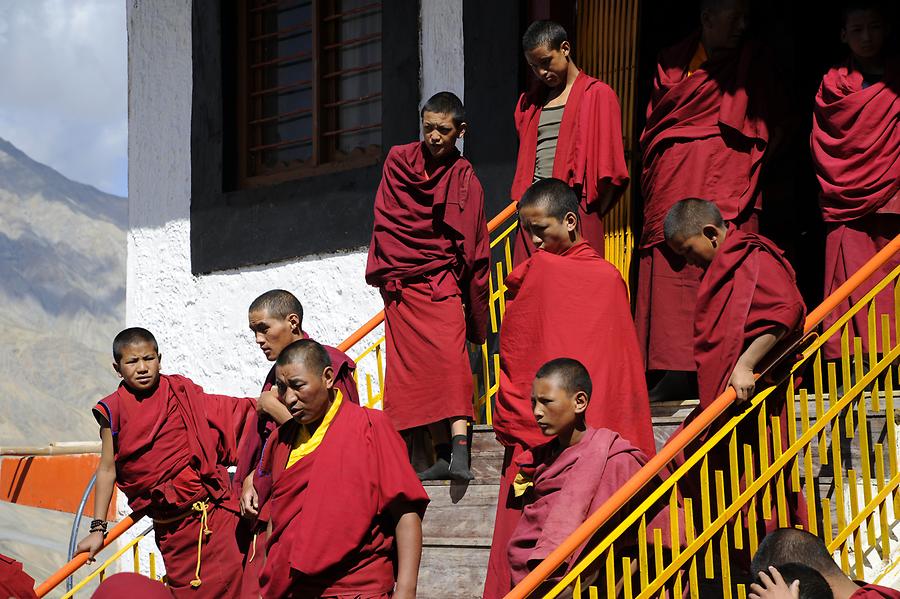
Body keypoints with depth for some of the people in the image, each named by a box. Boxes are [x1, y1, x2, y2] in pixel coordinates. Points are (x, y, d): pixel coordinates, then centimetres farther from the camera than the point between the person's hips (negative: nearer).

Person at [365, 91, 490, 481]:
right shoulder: (397, 162, 7)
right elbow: (385, 222, 14)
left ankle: (459, 449, -29)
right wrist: (385, 272, 12)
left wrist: (476, 315, 3)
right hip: (399, 288, 3)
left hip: (441, 284, -3)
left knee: (450, 359, -20)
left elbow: (474, 251, 4)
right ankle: (443, 455, 3)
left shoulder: (465, 180, 2)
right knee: (414, 369, 0)